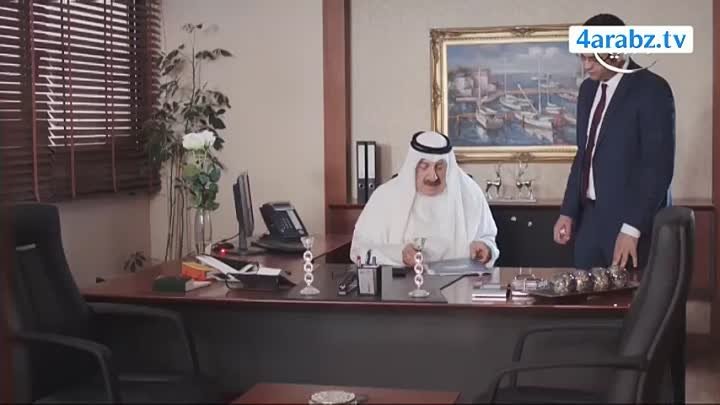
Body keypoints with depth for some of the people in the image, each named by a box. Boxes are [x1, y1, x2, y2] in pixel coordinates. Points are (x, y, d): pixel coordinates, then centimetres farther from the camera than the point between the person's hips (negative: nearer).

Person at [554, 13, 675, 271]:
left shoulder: (651, 90, -12)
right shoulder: (588, 88, 11)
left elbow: (659, 165, -17)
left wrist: (632, 228, -20)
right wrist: (568, 211, 10)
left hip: (632, 219, -7)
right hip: (590, 215, 7)